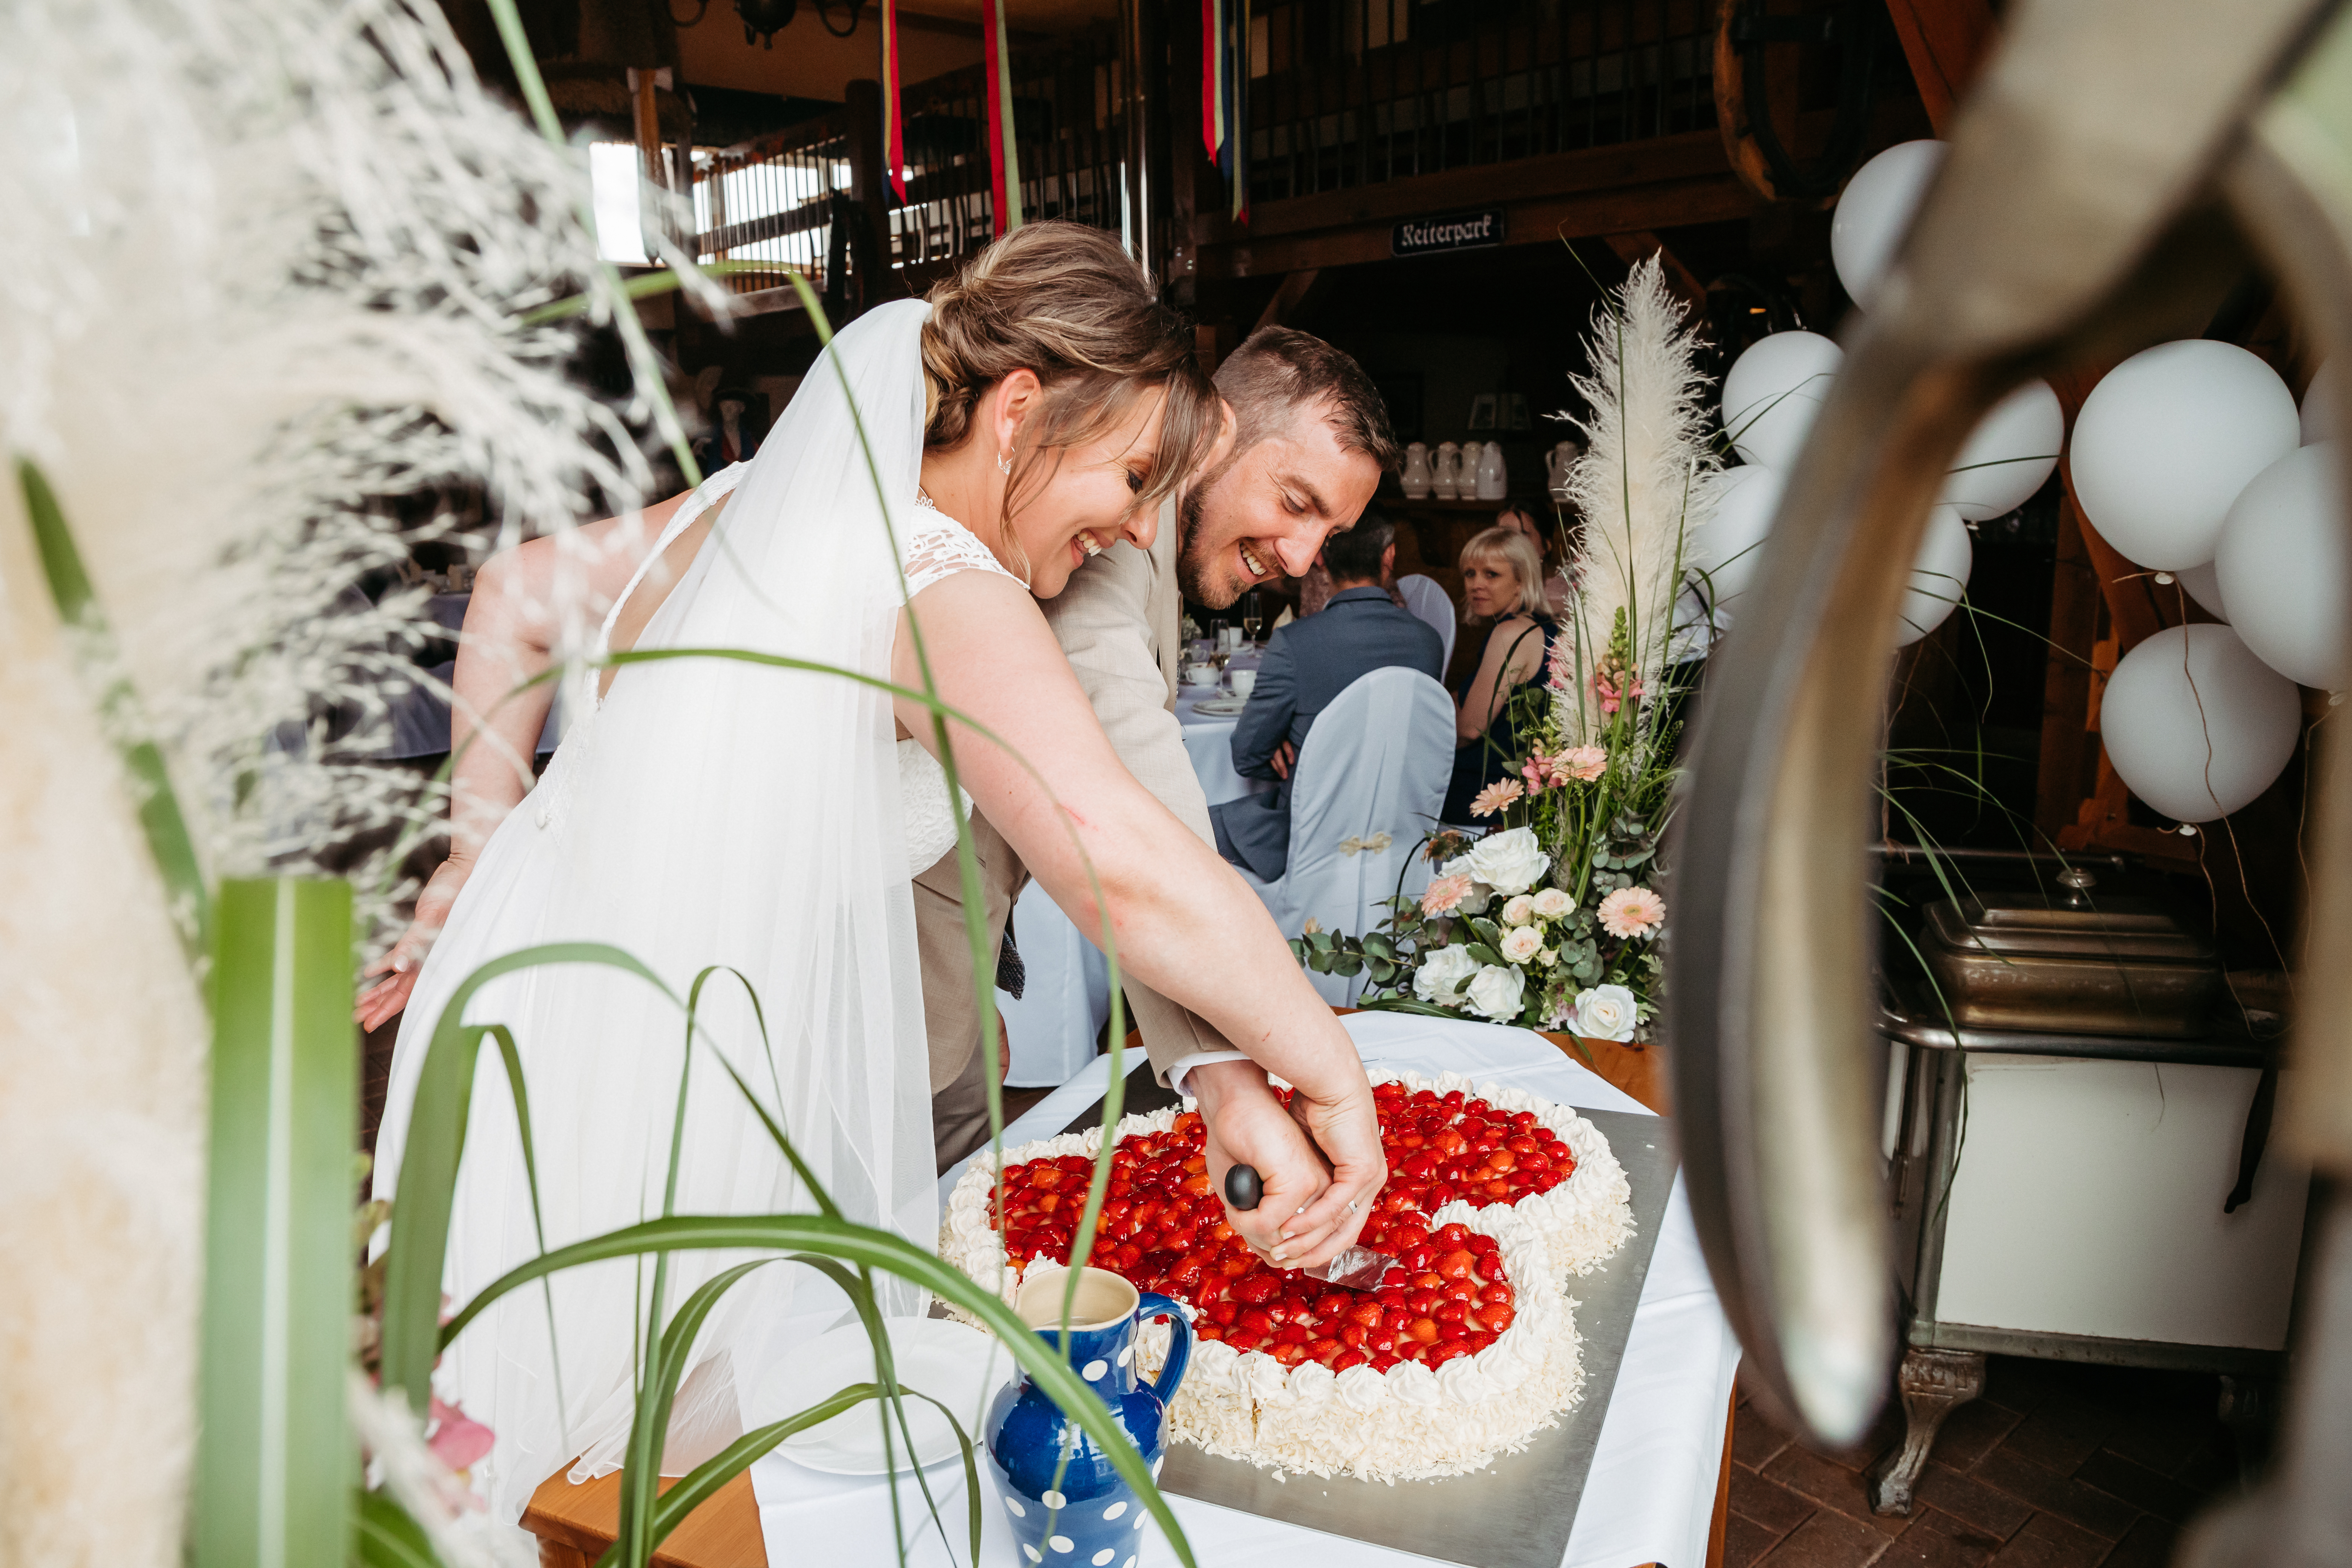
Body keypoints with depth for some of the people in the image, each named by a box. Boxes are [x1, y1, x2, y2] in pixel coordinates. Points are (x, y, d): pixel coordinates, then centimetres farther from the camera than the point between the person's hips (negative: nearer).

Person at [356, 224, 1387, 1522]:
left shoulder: (758, 500, 7)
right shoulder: (940, 582, -19)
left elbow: (519, 590, 17)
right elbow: (1119, 859, -34)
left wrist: (475, 882, 18)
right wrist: (1326, 1077, -23)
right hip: (632, 1106, -8)